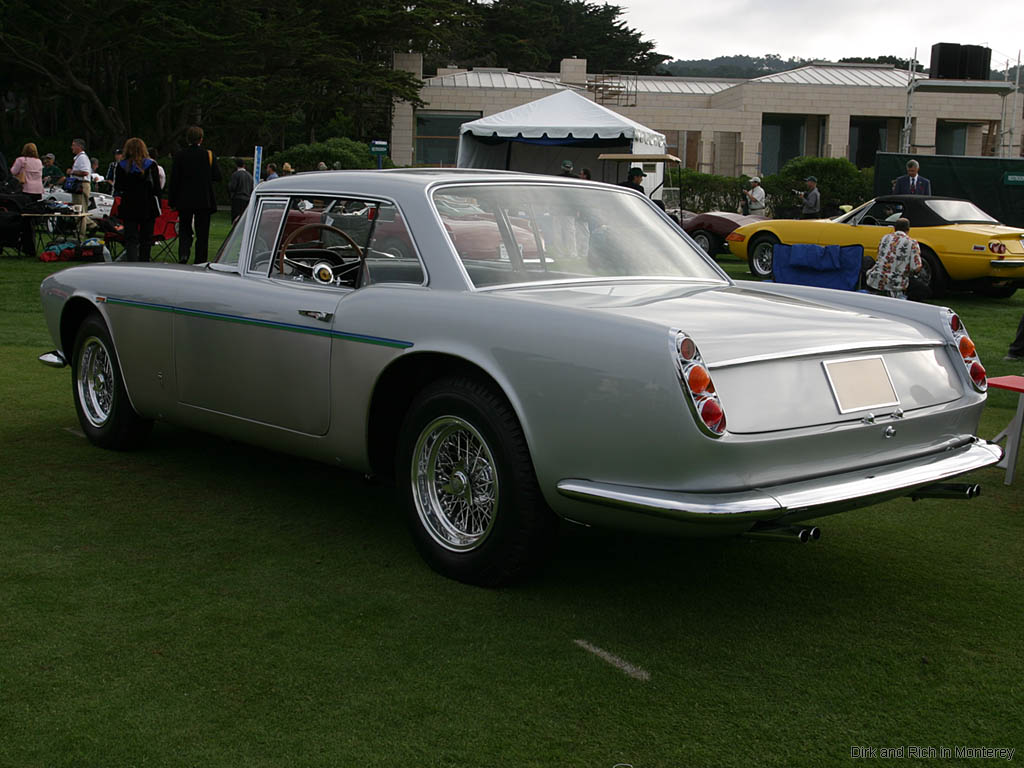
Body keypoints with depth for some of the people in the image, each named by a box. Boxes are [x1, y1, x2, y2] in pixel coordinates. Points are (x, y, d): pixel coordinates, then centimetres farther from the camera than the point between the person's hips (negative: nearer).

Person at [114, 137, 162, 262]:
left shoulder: (120, 166, -3)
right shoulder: (151, 164, -5)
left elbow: (117, 190, -1)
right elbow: (157, 187, -4)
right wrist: (158, 206, 3)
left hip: (128, 207, 0)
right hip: (148, 207, 0)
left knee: (131, 239, 0)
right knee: (146, 239, 12)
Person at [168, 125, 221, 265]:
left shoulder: (180, 156, -4)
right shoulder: (209, 155, -4)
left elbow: (174, 180, -4)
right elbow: (217, 177, -2)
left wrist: (172, 201, 1)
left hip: (184, 200, 0)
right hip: (204, 201, 0)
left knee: (184, 230, 12)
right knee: (202, 233, 5)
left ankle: (183, 254, -12)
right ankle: (200, 262, 4)